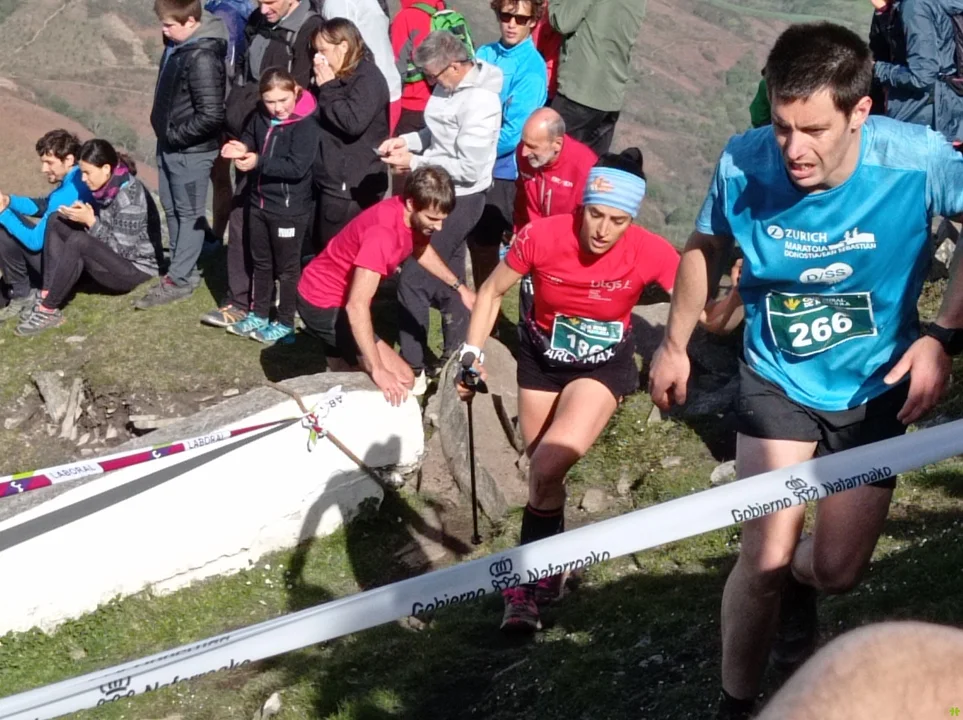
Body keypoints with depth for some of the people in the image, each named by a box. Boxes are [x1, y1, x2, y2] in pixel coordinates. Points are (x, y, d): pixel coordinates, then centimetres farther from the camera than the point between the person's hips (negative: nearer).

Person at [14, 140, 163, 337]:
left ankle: (48, 311, -20)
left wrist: (90, 221, -23)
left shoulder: (129, 195, -22)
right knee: (57, 221, -2)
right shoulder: (105, 187, 2)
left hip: (136, 267, -9)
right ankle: (46, 297, -13)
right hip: (112, 257, 9)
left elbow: (122, 248, -22)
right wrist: (81, 214, -8)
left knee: (78, 241, -31)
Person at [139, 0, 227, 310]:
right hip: (169, 145, 9)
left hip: (191, 150, -9)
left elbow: (211, 116, -27)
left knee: (189, 212, 3)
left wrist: (176, 136, -17)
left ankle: (179, 280, 10)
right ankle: (184, 269, 29)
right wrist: (163, 129, 12)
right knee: (172, 209, 17)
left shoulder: (202, 58, -24)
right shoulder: (177, 45, 3)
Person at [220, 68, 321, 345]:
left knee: (286, 266, 6)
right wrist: (242, 150, -2)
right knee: (261, 262, 19)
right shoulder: (261, 118, 2)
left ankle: (284, 324, 17)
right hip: (259, 202, 7)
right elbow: (250, 139, 21)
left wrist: (259, 163, -27)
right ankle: (259, 315, 32)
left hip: (290, 208, -7)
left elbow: (297, 167, -26)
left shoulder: (306, 124, -19)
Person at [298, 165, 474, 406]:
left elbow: (420, 247, 18)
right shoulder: (383, 232, -35)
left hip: (326, 294, 10)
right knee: (402, 379, -17)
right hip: (323, 304, -10)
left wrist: (458, 286, 15)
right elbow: (357, 307, -41)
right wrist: (378, 370, -45)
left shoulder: (410, 214, -8)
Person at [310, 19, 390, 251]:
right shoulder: (339, 78, 17)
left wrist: (328, 89, -16)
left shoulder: (367, 78, -12)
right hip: (332, 180, 10)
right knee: (323, 249, 12)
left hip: (353, 186, -10)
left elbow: (354, 121, -25)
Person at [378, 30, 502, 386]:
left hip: (459, 200, -9)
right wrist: (407, 140, -1)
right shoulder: (453, 87, 3)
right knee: (449, 281, 19)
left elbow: (468, 168, -25)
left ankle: (412, 370, 6)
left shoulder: (479, 103, -25)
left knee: (413, 281, -4)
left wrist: (414, 162, -19)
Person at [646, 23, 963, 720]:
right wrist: (675, 343, 5)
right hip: (776, 380, 0)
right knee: (765, 559, -11)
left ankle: (798, 582, 49)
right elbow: (704, 248, -2)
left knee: (837, 570, 10)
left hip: (875, 388, 1)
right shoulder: (743, 164, -24)